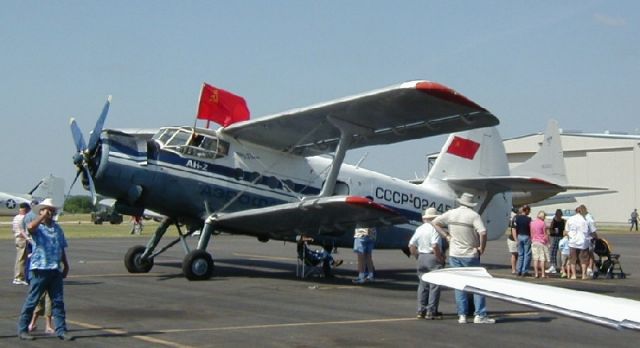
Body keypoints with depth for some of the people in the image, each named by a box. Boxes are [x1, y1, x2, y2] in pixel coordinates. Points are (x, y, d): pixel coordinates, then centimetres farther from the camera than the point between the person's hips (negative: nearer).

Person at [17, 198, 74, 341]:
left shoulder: (57, 228, 15)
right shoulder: (38, 227, -3)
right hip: (40, 269, -5)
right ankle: (23, 329, 10)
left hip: (55, 270, 5)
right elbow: (30, 227, -29)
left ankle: (61, 330, 8)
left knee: (58, 301, 5)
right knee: (32, 300, 1)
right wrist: (43, 216, -21)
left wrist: (66, 265, 18)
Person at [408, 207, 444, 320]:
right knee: (434, 286, -1)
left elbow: (411, 245, 9)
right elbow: (435, 246, -22)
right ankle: (431, 312, -2)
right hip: (433, 257, -7)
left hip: (421, 258, 7)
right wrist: (440, 259, -12)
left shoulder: (419, 229, 9)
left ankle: (421, 311, 15)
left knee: (422, 285, 13)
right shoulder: (434, 229, -13)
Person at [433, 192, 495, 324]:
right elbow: (483, 233, -23)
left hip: (454, 255, 4)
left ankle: (462, 315, 8)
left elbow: (435, 222, 9)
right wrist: (482, 248, -10)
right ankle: (480, 315, 1)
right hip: (470, 255, -4)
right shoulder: (474, 215, -11)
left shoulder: (451, 213, 2)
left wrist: (446, 235, 7)